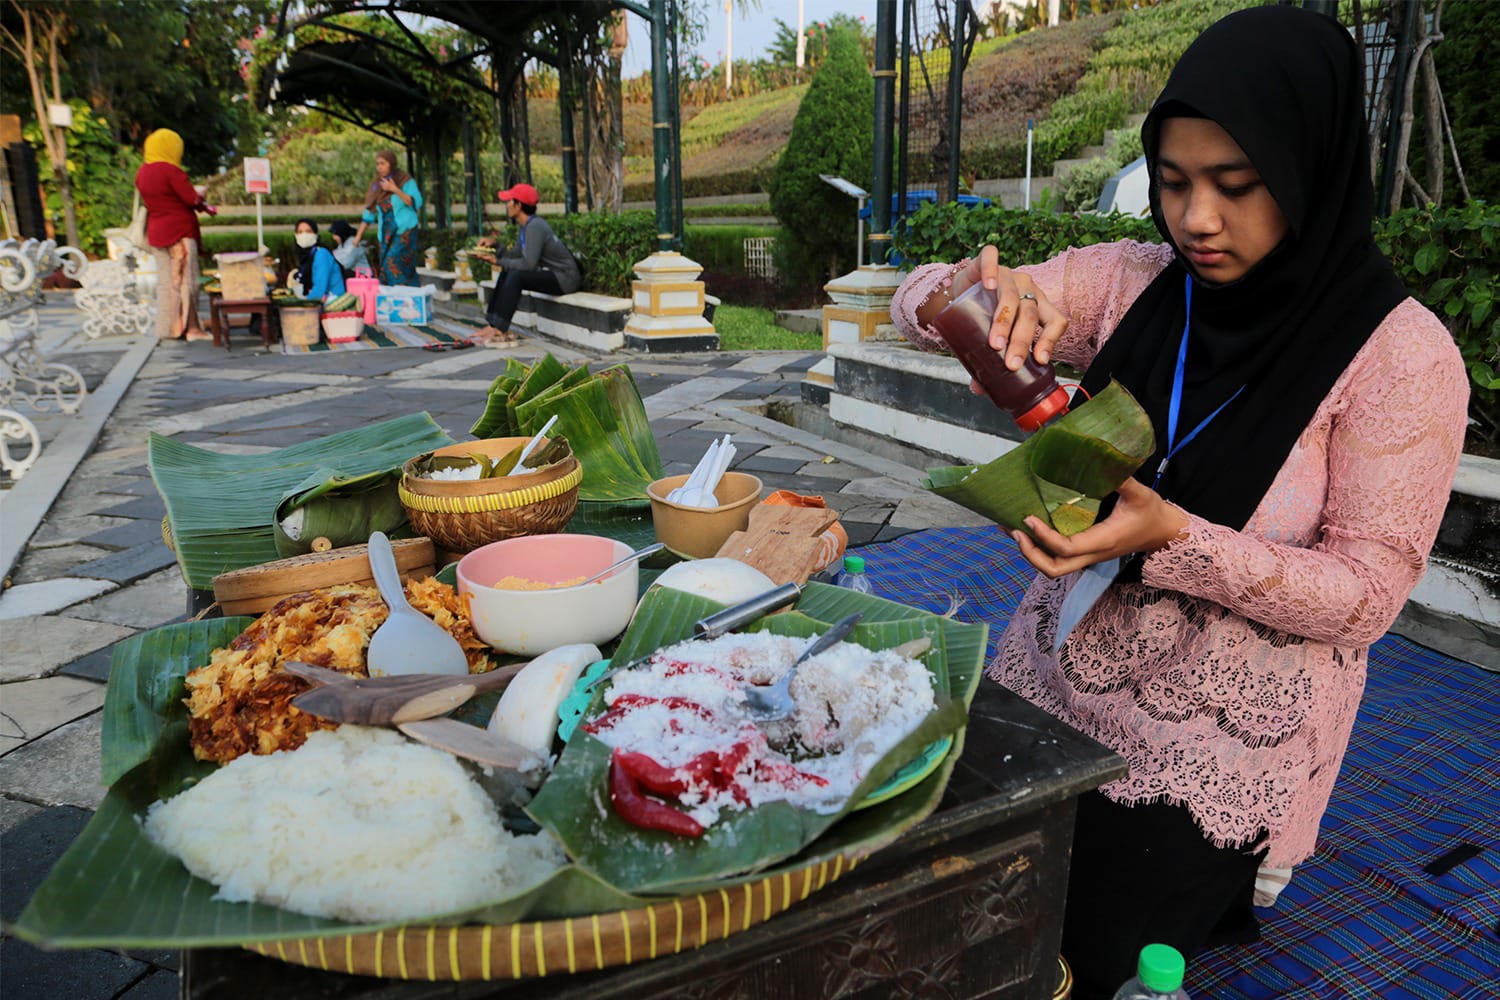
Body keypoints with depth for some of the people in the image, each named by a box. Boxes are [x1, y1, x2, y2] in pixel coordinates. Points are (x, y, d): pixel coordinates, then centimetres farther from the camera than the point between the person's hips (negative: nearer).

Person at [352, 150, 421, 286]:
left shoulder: (405, 181, -2)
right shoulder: (376, 185, 12)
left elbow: (417, 203, -14)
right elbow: (369, 214, 16)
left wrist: (395, 190, -19)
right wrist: (358, 237, 13)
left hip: (404, 231, -6)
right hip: (385, 234, 6)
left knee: (393, 263, -20)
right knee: (385, 269, 0)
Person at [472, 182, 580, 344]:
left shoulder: (535, 227, -20)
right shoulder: (527, 225, 10)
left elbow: (528, 264, -27)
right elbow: (515, 256, 15)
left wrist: (498, 261, -17)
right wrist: (494, 244, 4)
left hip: (566, 278, -10)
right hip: (552, 274, 10)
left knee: (516, 276, -24)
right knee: (507, 273, 7)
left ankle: (499, 330, -21)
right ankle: (493, 324, 2)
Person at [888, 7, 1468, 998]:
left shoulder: (1400, 354, -13)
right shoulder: (1132, 282, -4)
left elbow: (1368, 593, -13)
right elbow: (920, 303, -4)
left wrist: (1174, 539, -28)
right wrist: (982, 293, -27)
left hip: (1217, 739, -4)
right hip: (1057, 689, 4)